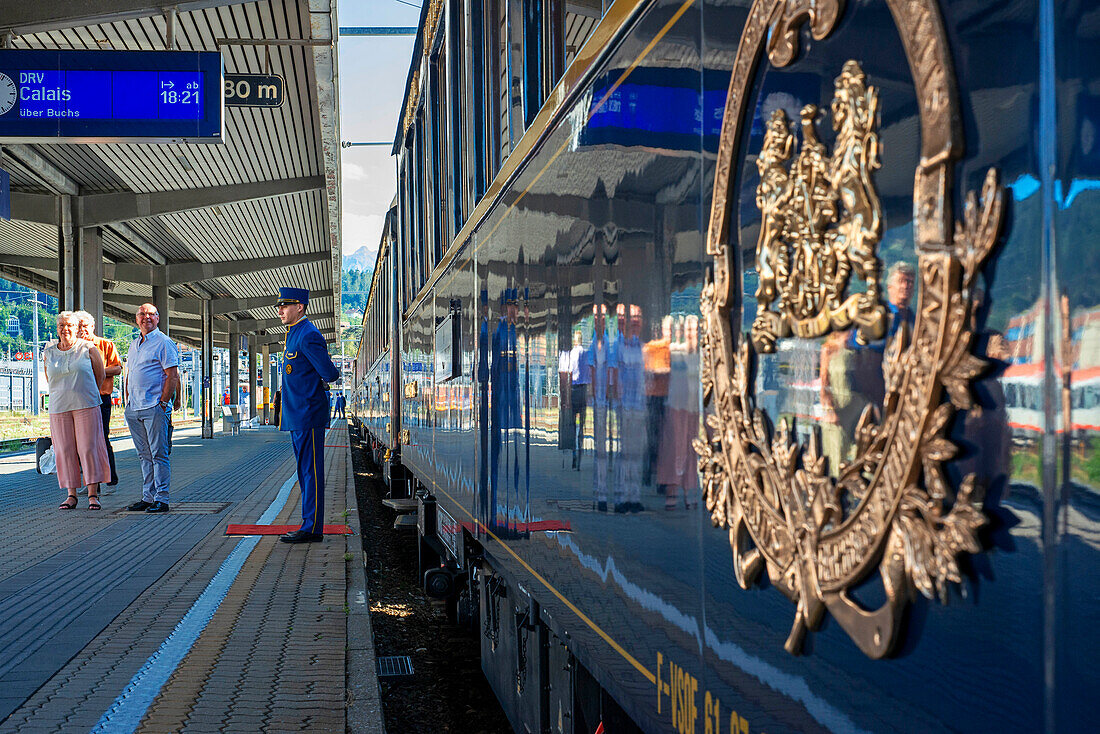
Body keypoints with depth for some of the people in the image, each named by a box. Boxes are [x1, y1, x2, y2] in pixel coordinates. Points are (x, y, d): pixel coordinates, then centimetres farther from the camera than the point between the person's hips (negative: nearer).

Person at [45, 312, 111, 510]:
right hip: (58, 408, 3)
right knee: (65, 450, 2)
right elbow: (49, 381, 21)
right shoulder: (48, 353, 9)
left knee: (88, 447, -6)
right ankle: (71, 495, 9)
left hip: (86, 405, -3)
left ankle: (93, 494, -2)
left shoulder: (88, 348, 1)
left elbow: (100, 375, 9)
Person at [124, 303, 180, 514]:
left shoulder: (163, 343, -4)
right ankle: (147, 497, 15)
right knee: (144, 455, 10)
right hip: (134, 409, 8)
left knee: (158, 454, -6)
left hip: (155, 408, -8)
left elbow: (173, 376, -10)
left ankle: (161, 499, -4)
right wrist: (128, 402, 14)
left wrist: (163, 403, -15)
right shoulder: (134, 344, 20)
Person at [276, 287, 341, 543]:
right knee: (305, 472, 13)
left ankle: (312, 529, -2)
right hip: (297, 417, 10)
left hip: (308, 417, -10)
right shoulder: (294, 333, 16)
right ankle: (310, 525, 19)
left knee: (311, 472, -6)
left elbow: (330, 374, -16)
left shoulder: (308, 336, -16)